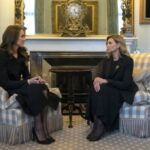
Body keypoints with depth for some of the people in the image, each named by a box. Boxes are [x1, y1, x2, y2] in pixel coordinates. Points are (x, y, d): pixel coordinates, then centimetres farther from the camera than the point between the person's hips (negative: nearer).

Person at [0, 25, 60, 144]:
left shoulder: (21, 53, 11)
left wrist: (34, 79, -11)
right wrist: (29, 82, -25)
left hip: (19, 86, 7)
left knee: (43, 89, -27)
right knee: (37, 90, -34)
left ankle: (42, 129, -26)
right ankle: (39, 130, -25)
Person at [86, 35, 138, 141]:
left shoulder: (127, 60, -13)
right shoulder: (107, 61, 8)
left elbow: (125, 84, -21)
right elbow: (102, 76, 2)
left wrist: (105, 81, -27)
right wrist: (97, 80, -24)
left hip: (124, 91, -6)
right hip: (110, 89, 6)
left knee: (103, 91, -33)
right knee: (95, 89, -26)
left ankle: (101, 126, -29)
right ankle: (98, 123, -27)